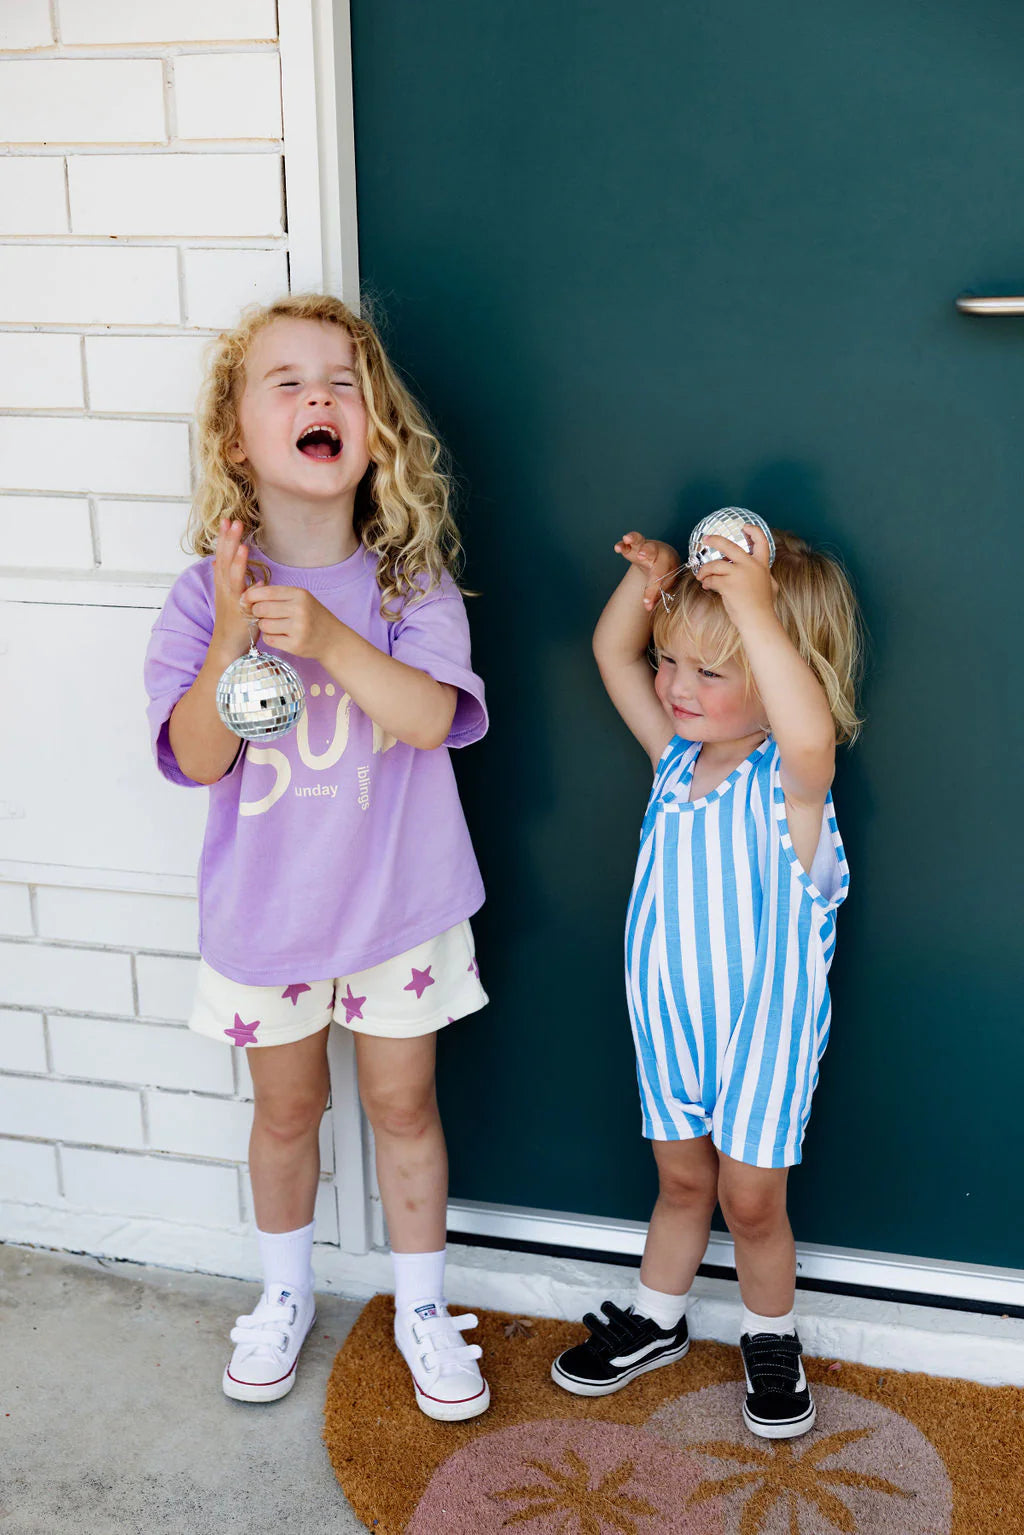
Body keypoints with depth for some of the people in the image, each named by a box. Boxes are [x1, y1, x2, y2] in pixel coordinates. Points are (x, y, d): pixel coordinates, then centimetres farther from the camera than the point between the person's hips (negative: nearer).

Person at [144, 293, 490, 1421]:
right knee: (286, 1108, 18)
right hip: (262, 902, 1)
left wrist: (325, 635, -35)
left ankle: (421, 1306, 35)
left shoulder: (410, 581, -11)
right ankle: (284, 1293, 43)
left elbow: (433, 716, -23)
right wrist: (233, 639, -30)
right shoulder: (205, 595, -11)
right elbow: (198, 759, -15)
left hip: (396, 900, 0)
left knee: (402, 1105, 14)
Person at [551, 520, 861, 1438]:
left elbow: (810, 729, -47)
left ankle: (771, 1341, 35)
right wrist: (647, 578, -14)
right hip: (669, 1018, 5)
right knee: (682, 1180, 22)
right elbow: (611, 653, 4)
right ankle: (655, 1322, 42)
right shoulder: (678, 752, -2)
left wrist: (752, 605, -46)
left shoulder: (788, 777, -21)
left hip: (763, 1028, -5)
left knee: (752, 1198, 10)